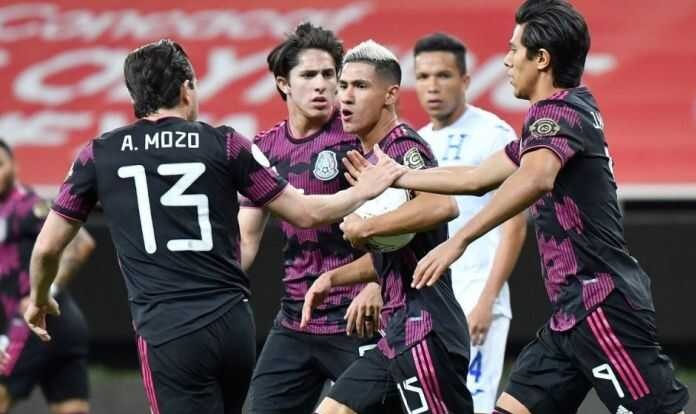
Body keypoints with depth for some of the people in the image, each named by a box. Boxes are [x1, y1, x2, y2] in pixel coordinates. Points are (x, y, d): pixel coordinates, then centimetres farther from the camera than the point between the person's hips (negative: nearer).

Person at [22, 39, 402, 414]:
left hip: (166, 333, -2)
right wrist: (364, 190, 26)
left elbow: (47, 247, 11)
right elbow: (305, 213, 9)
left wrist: (38, 299, 31)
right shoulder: (224, 144, 4)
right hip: (234, 324, 2)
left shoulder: (99, 155, 5)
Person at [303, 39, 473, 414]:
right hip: (398, 331, 10)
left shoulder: (403, 147, -11)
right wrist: (332, 278, 18)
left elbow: (442, 205, -32)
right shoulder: (369, 158, 17)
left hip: (424, 331, -10)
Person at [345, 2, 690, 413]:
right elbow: (475, 178, 31)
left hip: (603, 307, -10)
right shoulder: (571, 110, 19)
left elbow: (535, 178, -34)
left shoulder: (558, 112, -11)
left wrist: (459, 240, -37)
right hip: (573, 313, 10)